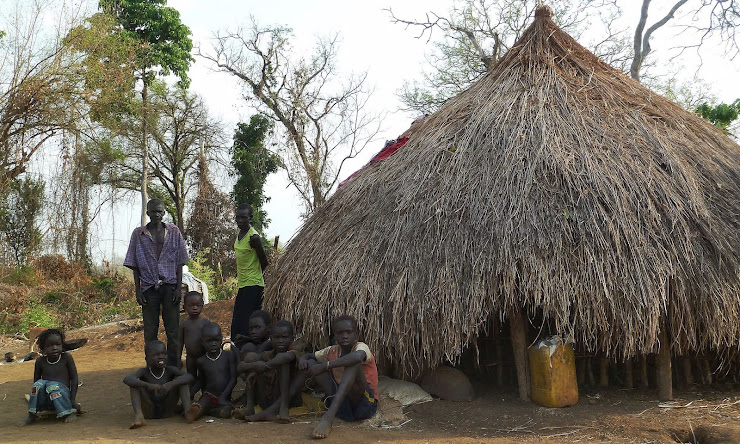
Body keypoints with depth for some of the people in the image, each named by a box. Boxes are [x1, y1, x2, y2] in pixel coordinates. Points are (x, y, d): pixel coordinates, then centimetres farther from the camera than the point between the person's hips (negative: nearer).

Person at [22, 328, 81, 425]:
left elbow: (74, 378, -2)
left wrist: (73, 400, -10)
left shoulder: (66, 357, -2)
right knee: (39, 384, -25)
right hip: (45, 400, 2)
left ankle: (70, 413, -23)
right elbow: (35, 381, 11)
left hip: (61, 396, -2)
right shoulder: (40, 361, 3)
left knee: (53, 386, -32)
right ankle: (32, 415, -15)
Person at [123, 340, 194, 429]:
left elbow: (190, 377, -21)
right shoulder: (144, 372, -6)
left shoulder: (170, 370, -4)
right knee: (135, 382, -17)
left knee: (180, 379, -13)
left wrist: (171, 384, -38)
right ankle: (138, 416, -37)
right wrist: (148, 385, -43)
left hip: (167, 411, 1)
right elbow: (126, 379, -27)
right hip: (149, 413, -1)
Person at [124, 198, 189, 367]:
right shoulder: (138, 234, 5)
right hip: (149, 288, 0)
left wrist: (179, 288, -1)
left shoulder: (174, 232, 6)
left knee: (173, 330, 0)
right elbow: (135, 265, 6)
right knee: (150, 331, 3)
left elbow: (179, 262, 6)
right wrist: (138, 291, 0)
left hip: (170, 286, 0)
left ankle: (173, 366, 9)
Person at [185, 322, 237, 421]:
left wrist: (223, 396, -12)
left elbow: (233, 378, -3)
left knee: (225, 411, -32)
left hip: (225, 398, -1)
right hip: (209, 396, 1)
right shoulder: (201, 361, 5)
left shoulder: (229, 355, 0)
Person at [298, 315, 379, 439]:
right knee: (311, 363, 1)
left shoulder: (361, 347, -11)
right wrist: (303, 359, -5)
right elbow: (308, 356, 22)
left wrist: (324, 366, -32)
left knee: (353, 364, -32)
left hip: (364, 403, -5)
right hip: (341, 402, 6)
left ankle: (328, 416, -42)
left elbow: (357, 357, -37)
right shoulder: (332, 351, 7)